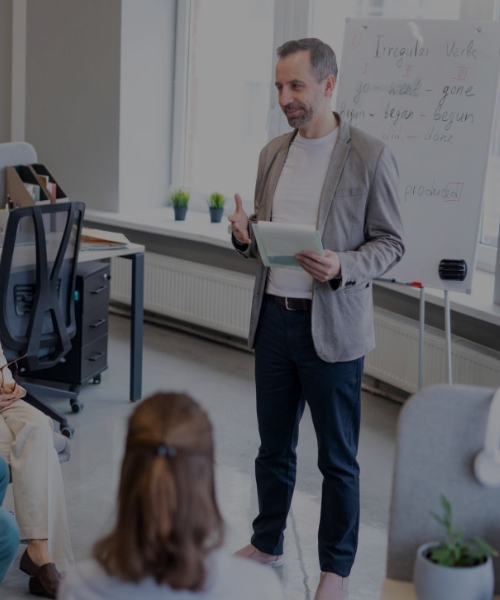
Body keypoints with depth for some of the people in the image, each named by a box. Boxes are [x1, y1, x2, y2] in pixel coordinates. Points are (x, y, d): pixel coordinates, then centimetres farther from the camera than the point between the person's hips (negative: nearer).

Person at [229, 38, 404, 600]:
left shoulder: (370, 156, -9)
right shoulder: (273, 152, 8)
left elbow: (391, 242, -7)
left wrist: (342, 268, -25)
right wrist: (245, 237, -7)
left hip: (331, 327, -5)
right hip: (273, 317, 5)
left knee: (337, 459, 8)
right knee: (273, 446, 18)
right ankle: (266, 544, 37)